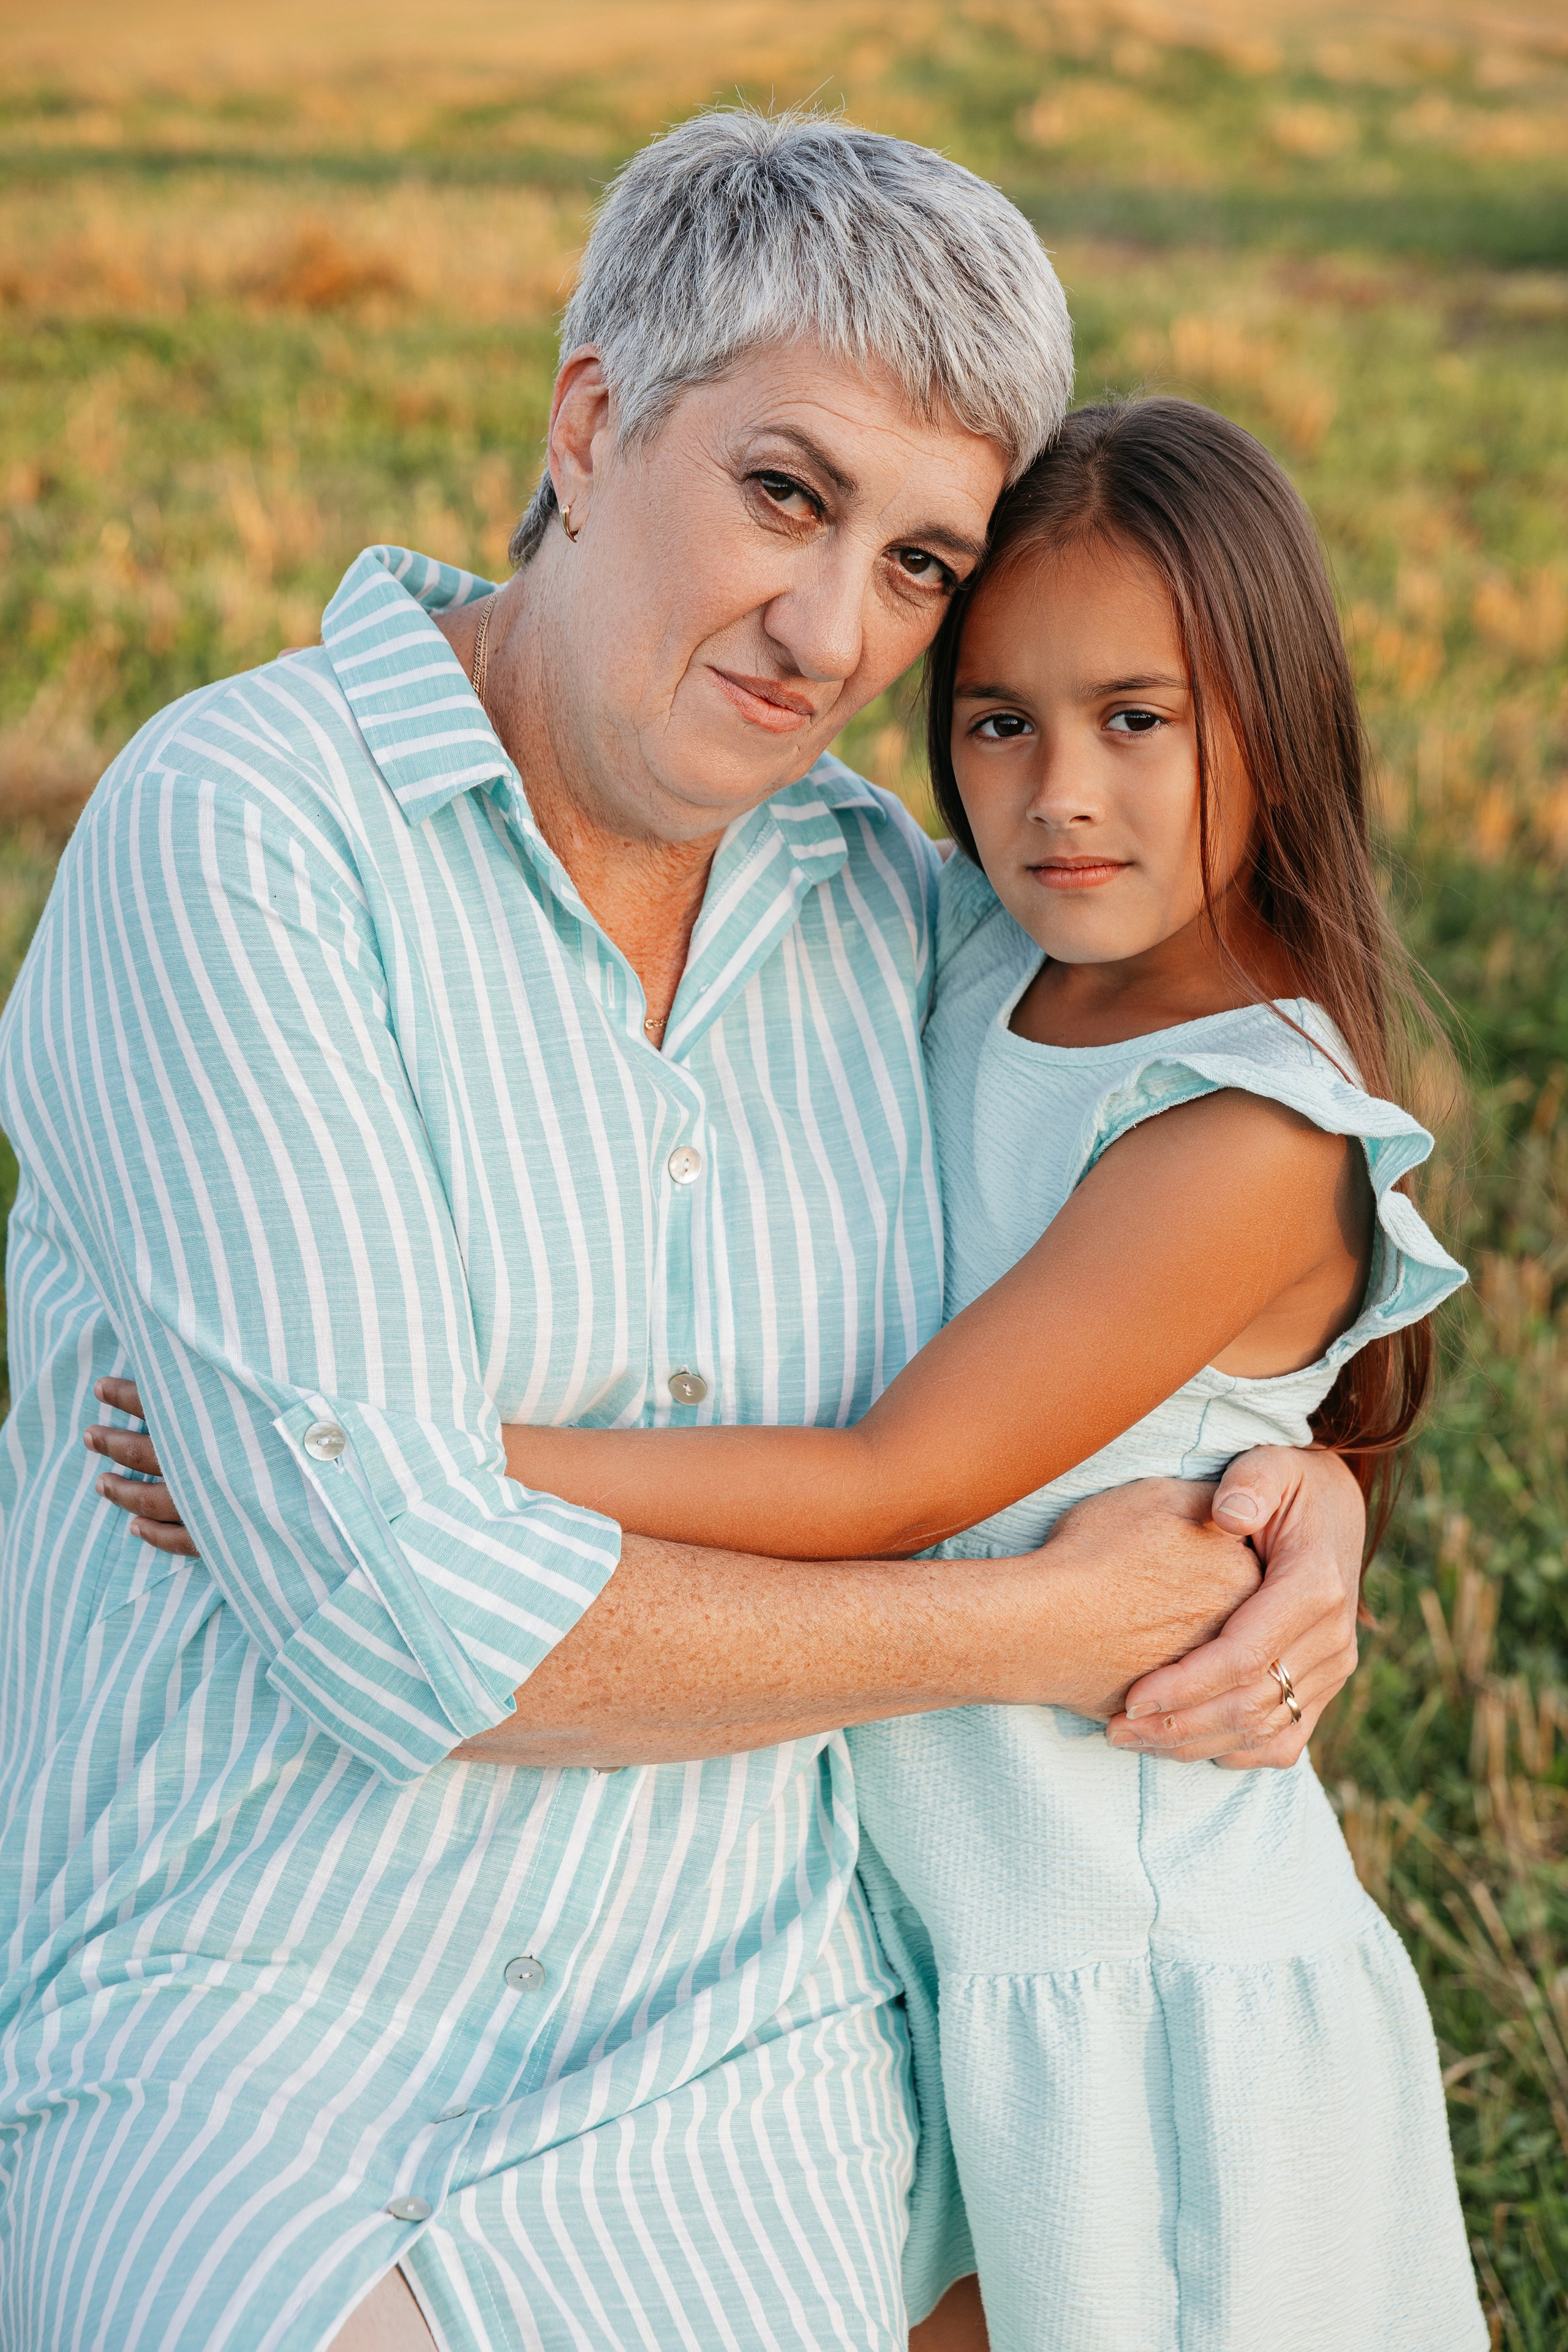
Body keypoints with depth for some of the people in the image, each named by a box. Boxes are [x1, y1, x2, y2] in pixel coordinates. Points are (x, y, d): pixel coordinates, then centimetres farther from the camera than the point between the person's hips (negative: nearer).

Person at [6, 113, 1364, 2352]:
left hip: (726, 2080, 5)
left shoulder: (882, 904, 4)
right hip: (226, 2028, -4)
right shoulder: (238, 833, -14)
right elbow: (399, 1618, -21)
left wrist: (1306, 1496, -2)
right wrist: (1042, 1631, -12)